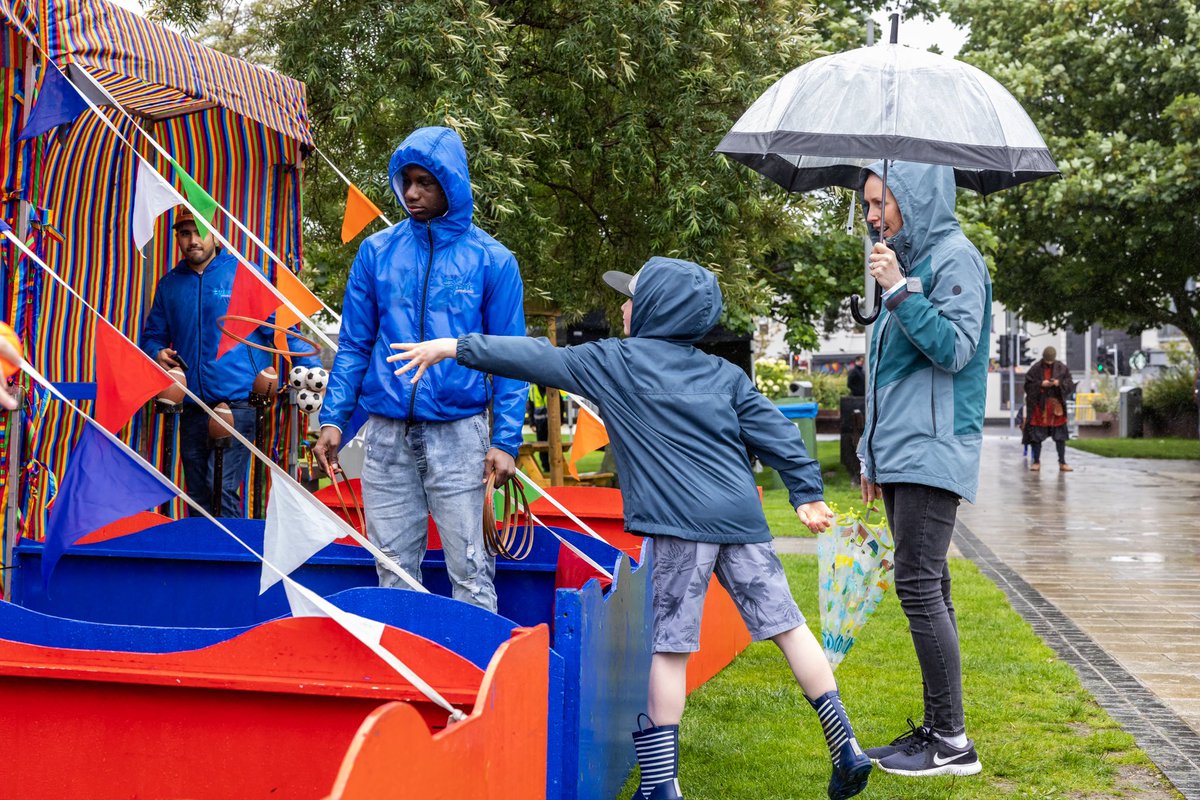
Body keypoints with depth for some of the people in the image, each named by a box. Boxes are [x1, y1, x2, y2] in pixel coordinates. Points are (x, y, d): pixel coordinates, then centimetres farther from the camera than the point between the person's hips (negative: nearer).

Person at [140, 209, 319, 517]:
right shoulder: (169, 284, 13)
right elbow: (152, 335, 23)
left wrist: (311, 368, -14)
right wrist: (158, 353, -1)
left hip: (238, 401, -5)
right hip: (192, 407, 5)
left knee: (223, 490, -15)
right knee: (198, 497, 11)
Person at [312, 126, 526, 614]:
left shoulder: (491, 259, 1)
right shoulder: (377, 252, 7)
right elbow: (354, 344, 11)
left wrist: (505, 440, -6)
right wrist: (332, 419, 2)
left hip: (458, 433, -2)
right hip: (386, 433, 3)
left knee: (470, 569, -2)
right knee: (393, 568, 9)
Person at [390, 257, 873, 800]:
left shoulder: (616, 362, 4)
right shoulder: (725, 374, 16)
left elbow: (539, 359, 5)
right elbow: (776, 433, 12)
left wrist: (455, 347, 10)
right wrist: (808, 494, 15)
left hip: (679, 525, -5)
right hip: (742, 519, 6)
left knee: (668, 645, 0)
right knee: (786, 624, 11)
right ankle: (846, 749, 15)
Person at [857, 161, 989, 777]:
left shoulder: (955, 258, -7)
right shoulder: (908, 262, 20)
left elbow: (955, 349, -17)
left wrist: (900, 290, -17)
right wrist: (873, 458, 22)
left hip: (932, 454, -9)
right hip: (902, 458, 9)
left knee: (919, 587, -11)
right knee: (926, 590, 9)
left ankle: (952, 742, -5)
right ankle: (936, 727, 15)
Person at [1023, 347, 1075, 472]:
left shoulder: (1062, 368, 2)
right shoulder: (1036, 369, -3)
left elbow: (1070, 385, 2)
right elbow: (1028, 385, -4)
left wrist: (1059, 383, -16)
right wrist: (1041, 384, -19)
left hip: (1056, 406, 1)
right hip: (1039, 406, -1)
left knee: (1060, 436, 3)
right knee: (1036, 435, 1)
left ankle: (1062, 462, 11)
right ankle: (1036, 461, 12)